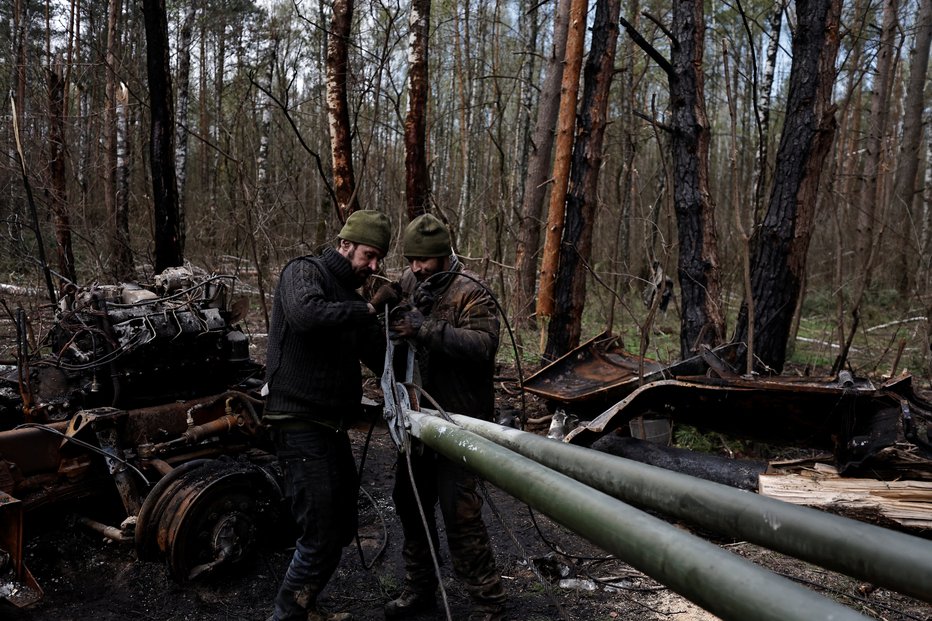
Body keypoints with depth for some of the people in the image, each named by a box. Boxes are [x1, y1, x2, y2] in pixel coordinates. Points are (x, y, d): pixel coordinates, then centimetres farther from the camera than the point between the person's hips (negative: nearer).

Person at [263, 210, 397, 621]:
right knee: (320, 537, -8)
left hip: (332, 425, 9)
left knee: (341, 529, 16)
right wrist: (365, 310, -18)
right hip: (299, 423, -9)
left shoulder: (350, 298, 16)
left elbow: (379, 356, 15)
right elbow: (305, 314, -30)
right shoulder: (304, 272, -7)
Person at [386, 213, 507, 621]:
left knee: (459, 511, -8)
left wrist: (426, 330, -36)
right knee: (410, 501, 16)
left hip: (458, 420, -8)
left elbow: (484, 342, -28)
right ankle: (419, 588, 35)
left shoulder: (470, 292, -14)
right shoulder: (409, 282, 8)